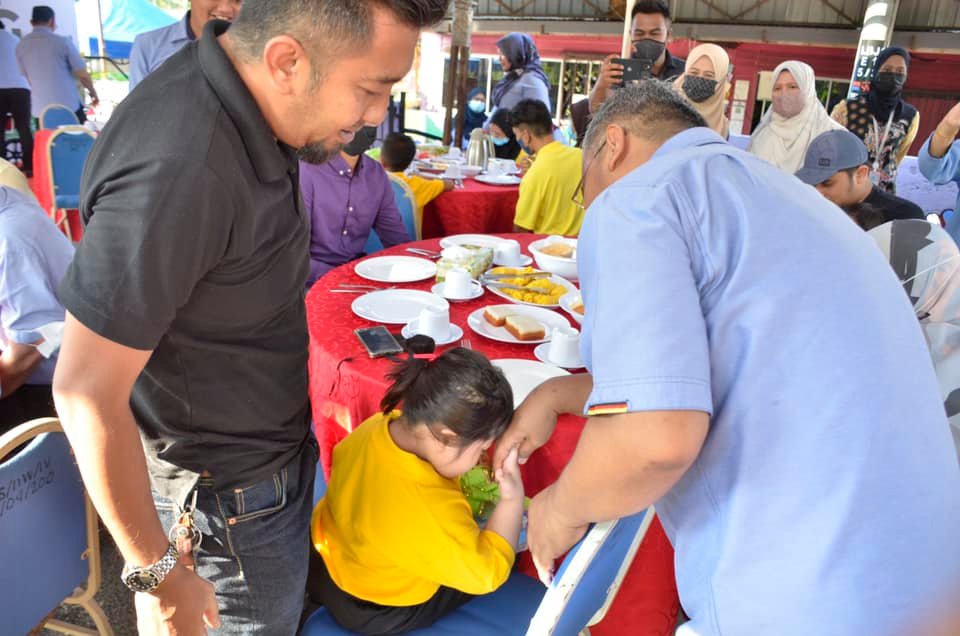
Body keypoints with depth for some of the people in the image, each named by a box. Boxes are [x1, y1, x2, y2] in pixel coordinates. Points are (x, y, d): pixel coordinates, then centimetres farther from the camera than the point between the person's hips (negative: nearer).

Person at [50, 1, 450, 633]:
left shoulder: (241, 97, -6)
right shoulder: (176, 176, -35)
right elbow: (86, 393, -28)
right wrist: (158, 571, -18)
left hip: (269, 448, 8)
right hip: (224, 492, -8)